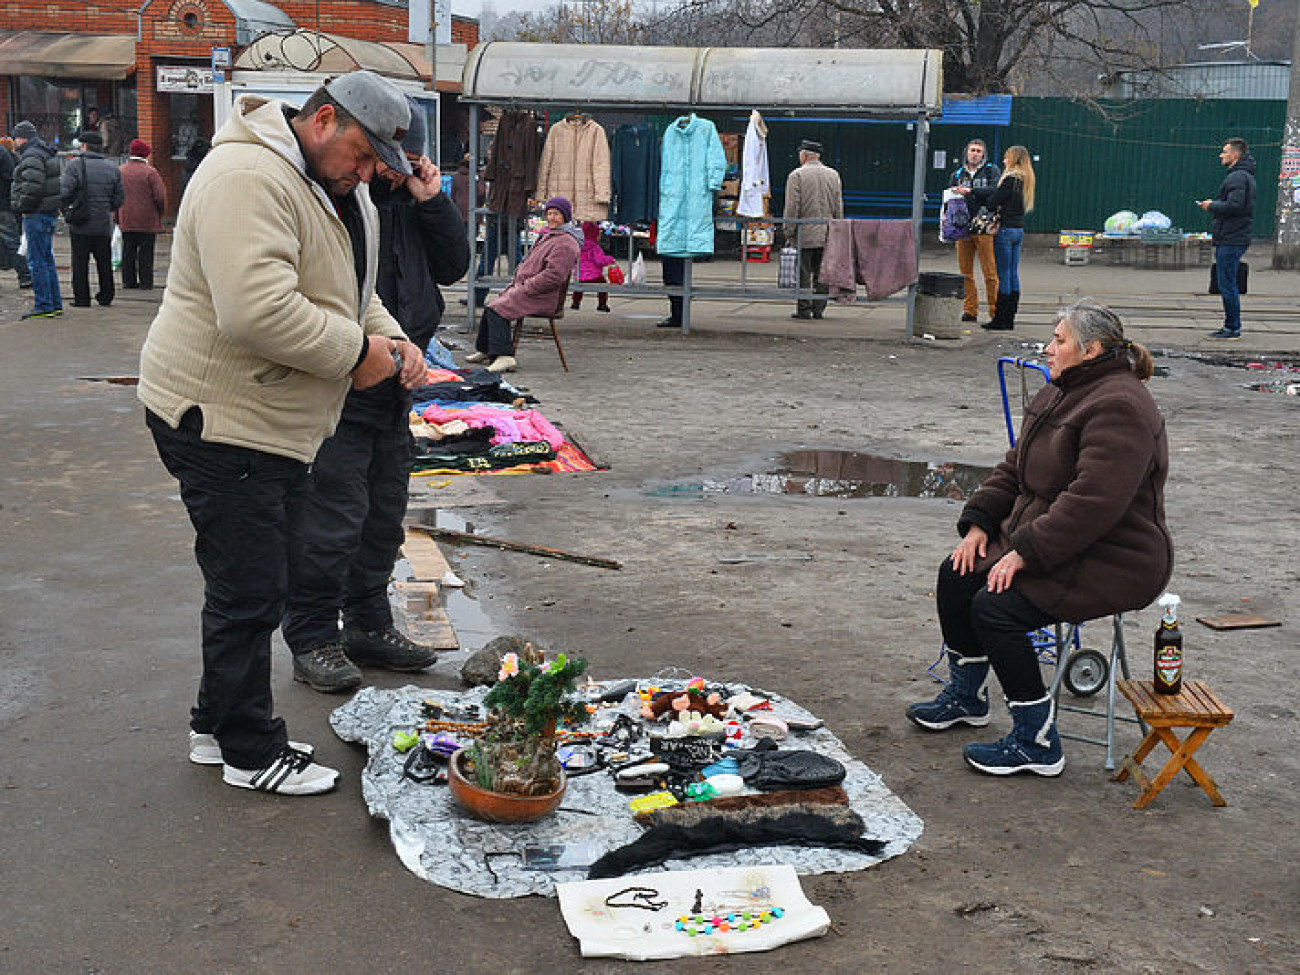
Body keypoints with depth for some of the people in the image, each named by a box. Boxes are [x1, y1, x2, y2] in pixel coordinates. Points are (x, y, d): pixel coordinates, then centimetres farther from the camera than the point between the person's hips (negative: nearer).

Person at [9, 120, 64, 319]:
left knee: (37, 261, -6)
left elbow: (32, 187, -23)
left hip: (37, 214, -10)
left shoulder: (31, 156, -13)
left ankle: (43, 306, -6)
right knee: (47, 259, 15)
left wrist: (20, 207, -10)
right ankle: (56, 304, 18)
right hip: (50, 213, 10)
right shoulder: (48, 154, 17)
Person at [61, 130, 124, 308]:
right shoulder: (112, 168, 6)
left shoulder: (75, 165, -8)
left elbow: (65, 193, -15)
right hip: (104, 226, 4)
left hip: (80, 226, -4)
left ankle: (81, 298, 4)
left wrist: (65, 210, 2)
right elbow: (119, 198, 7)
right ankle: (106, 296, 17)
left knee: (80, 264, 3)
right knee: (104, 263, 13)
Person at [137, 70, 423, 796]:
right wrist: (357, 352, -22)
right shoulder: (249, 178, -22)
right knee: (250, 591, -2)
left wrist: (391, 339, 1)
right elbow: (257, 311, -33)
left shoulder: (341, 191, 12)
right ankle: (250, 752, 13)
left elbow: (352, 294, 21)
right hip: (220, 416, -10)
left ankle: (218, 725, 32)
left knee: (256, 584, 18)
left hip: (276, 420, 10)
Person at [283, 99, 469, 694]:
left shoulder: (407, 198, 13)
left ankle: (369, 627, 28)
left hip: (394, 390, 8)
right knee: (333, 516, -7)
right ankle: (312, 640, 4)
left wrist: (432, 202, -1)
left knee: (384, 514, 15)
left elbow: (453, 266, 12)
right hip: (340, 390, -8)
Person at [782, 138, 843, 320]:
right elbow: (839, 208, 12)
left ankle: (804, 309, 0)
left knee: (803, 273, 0)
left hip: (805, 234, -4)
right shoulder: (833, 175, 9)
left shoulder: (797, 175, -6)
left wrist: (789, 232, -3)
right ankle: (819, 308, 9)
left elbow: (792, 209, -9)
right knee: (822, 274, 8)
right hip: (828, 235, 4)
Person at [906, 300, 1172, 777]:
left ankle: (1037, 743, -11)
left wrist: (1026, 553, -26)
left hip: (1112, 562, -10)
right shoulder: (1058, 395, 12)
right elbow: (1014, 471, 17)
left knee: (994, 605, -23)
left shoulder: (1118, 407, -21)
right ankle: (966, 697, 21)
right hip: (1043, 541, 10)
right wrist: (979, 523, 2)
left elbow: (1093, 501, -29)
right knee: (956, 575, 2)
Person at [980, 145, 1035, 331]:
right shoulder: (1024, 180, 12)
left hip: (1006, 229, -9)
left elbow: (992, 202, -13)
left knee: (1003, 274, -6)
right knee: (1013, 274, 10)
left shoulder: (1010, 179, -14)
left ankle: (1001, 320, -3)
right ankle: (1009, 319, 14)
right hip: (1019, 229, 9)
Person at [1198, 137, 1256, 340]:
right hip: (1232, 239, 11)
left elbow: (1234, 206, -24)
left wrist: (1212, 206, -10)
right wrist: (1214, 205, 12)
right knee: (1227, 284, 14)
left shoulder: (1238, 177, -14)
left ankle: (1232, 329, -4)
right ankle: (1232, 327, 19)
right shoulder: (1245, 175, 20)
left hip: (1230, 240, -11)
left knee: (1227, 285, -7)